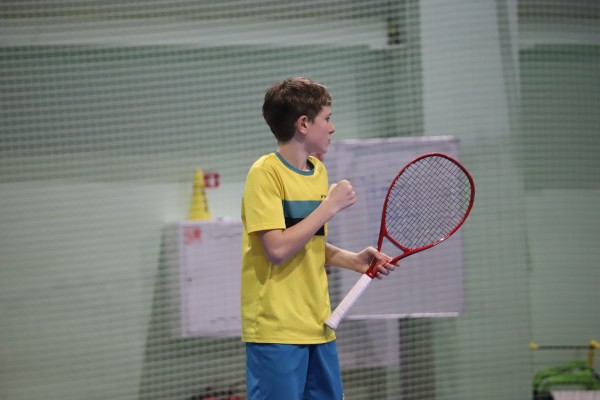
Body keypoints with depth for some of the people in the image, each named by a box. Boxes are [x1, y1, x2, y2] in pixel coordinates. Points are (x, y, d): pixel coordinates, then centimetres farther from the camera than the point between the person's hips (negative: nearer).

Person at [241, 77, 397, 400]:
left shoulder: (318, 171, 13)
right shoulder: (265, 173, -11)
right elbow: (278, 249, -20)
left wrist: (354, 260, 5)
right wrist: (330, 206, -16)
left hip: (319, 325, 8)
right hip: (277, 330, -8)